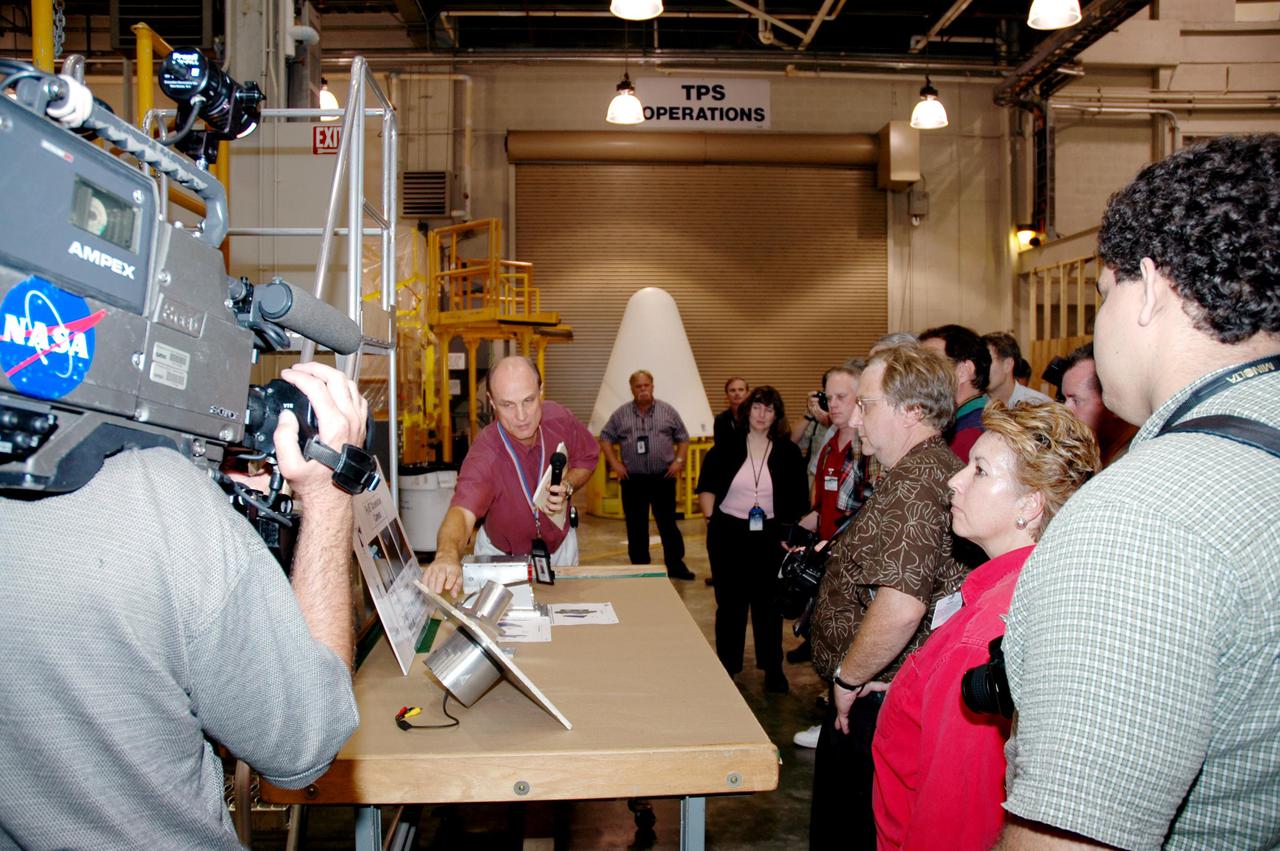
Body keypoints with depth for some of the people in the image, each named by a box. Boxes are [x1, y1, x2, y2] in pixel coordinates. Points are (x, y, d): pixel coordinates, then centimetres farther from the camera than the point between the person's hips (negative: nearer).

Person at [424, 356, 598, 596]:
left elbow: (588, 458, 0)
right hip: (501, 556, -3)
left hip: (560, 547, 4)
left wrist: (567, 486, -22)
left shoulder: (560, 419, -20)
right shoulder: (484, 455, -35)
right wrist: (448, 555, -73)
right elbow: (462, 511, -52)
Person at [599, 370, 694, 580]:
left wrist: (679, 461, -4)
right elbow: (605, 438, 9)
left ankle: (675, 565, 12)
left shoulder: (668, 412, 4)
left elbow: (683, 438, 9)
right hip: (633, 479, 1)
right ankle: (639, 568, 16)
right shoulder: (621, 414, 5)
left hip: (663, 477, -1)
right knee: (636, 527, 6)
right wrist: (615, 463, -1)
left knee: (668, 523, 3)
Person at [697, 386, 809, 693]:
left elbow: (799, 499, 3)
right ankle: (727, 667, 21)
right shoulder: (727, 448, 0)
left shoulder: (788, 452, 2)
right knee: (729, 602, 8)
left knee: (768, 603, 8)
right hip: (728, 534, 0)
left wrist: (791, 532, -6)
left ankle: (773, 668, 20)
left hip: (770, 536, 0)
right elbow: (706, 486, 3)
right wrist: (710, 517, -11)